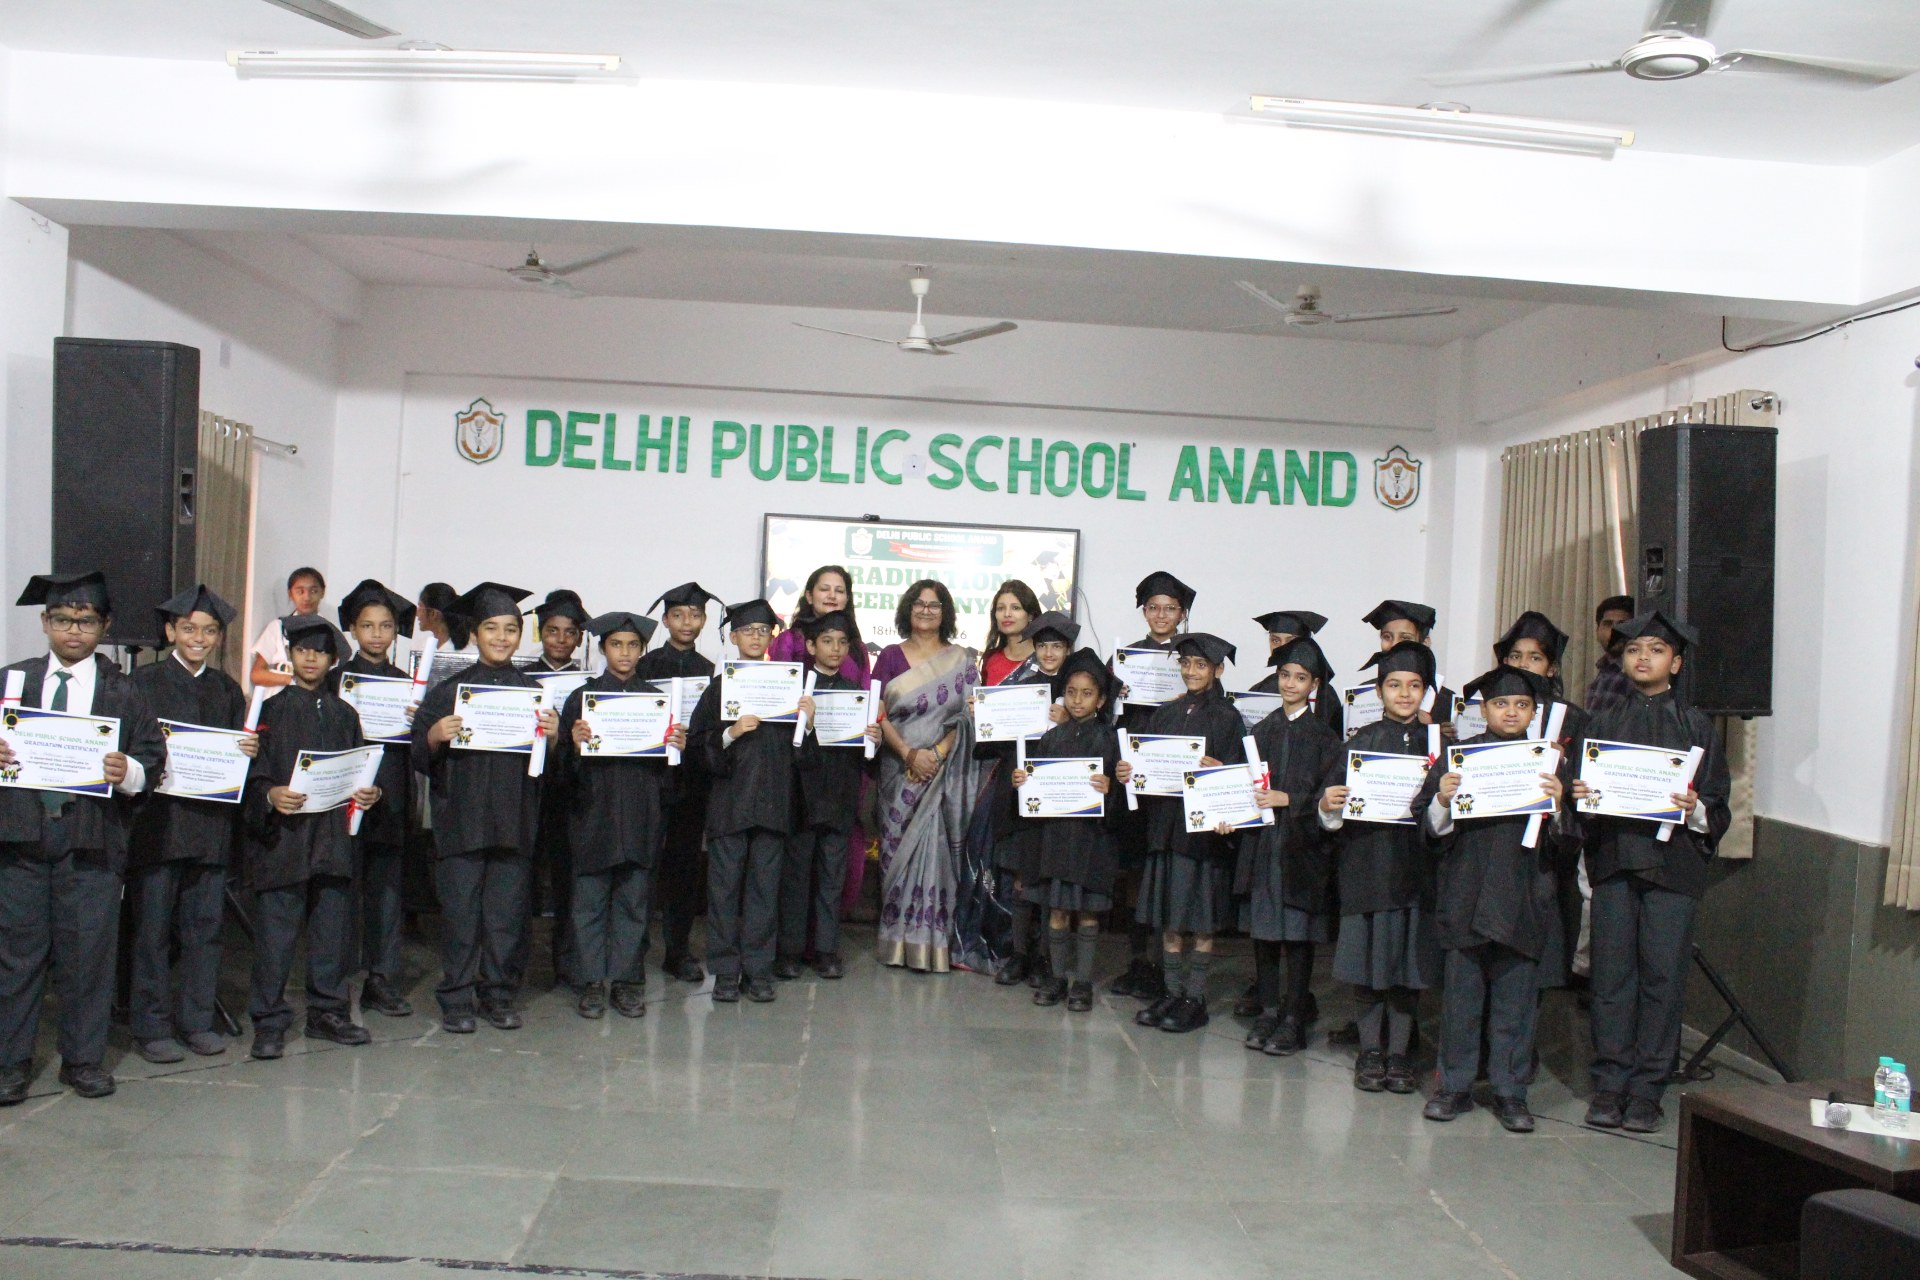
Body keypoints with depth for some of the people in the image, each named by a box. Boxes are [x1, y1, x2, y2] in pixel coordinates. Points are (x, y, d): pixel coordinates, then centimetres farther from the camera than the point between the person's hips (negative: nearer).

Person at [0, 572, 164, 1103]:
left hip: (92, 837, -1)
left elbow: (153, 757, 3)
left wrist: (129, 772, -18)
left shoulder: (123, 692, 7)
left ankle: (84, 1059, 17)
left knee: (88, 950, 4)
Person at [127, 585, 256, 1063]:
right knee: (153, 927, 0)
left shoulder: (226, 688, 15)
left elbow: (240, 747, 14)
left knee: (204, 926, 8)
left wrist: (250, 750, -7)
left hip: (212, 822, 4)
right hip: (158, 821, -4)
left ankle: (196, 1021, 17)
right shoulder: (145, 681, 2)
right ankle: (151, 1027, 9)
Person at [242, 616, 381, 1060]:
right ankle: (269, 1020, 7)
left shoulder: (344, 715, 13)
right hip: (281, 836, -4)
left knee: (333, 930, 8)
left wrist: (368, 795, -4)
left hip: (333, 836, 4)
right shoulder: (271, 710, 2)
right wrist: (270, 794, -22)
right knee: (276, 932, -3)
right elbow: (252, 773, -3)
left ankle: (327, 1012, 20)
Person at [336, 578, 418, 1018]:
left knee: (387, 891, 6)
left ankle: (383, 983, 12)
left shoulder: (405, 682, 12)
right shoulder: (339, 677, 0)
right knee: (347, 888, 1)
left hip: (391, 799, 4)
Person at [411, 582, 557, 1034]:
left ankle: (498, 994, 17)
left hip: (513, 819, 2)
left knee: (507, 910, 5)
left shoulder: (532, 691, 9)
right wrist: (435, 736, -19)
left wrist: (552, 736, -11)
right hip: (461, 818, -2)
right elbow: (420, 757, 1)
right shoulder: (449, 689, 4)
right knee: (460, 909, -1)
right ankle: (456, 999, 10)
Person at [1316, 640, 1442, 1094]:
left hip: (1418, 866, 1)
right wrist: (1329, 807, -24)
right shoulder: (1362, 741, 4)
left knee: (1408, 960, 4)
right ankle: (1371, 1050, 13)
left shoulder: (1435, 743, 8)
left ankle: (1399, 1051, 15)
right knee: (1371, 957, 1)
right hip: (1368, 865, -1)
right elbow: (1332, 794, -3)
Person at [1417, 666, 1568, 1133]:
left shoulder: (1551, 762, 7)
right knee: (1460, 996, 5)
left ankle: (1510, 1092, 17)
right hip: (1466, 895, 0)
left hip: (1524, 897, 1)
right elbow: (1427, 822, 1)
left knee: (1516, 998, 5)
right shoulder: (1458, 756, 4)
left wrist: (1557, 806, -15)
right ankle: (1455, 1086, 17)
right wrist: (1443, 800, -19)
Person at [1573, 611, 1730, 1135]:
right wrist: (1579, 795, -9)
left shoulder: (1696, 726, 7)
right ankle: (1610, 1083, 11)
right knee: (1612, 973, 2)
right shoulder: (1601, 723, 13)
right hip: (1613, 859, 2)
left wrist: (1695, 810, -16)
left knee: (1661, 975, -1)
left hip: (1671, 861, -1)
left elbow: (1719, 810, 5)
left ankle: (1646, 1090, 8)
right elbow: (1580, 786, 13)